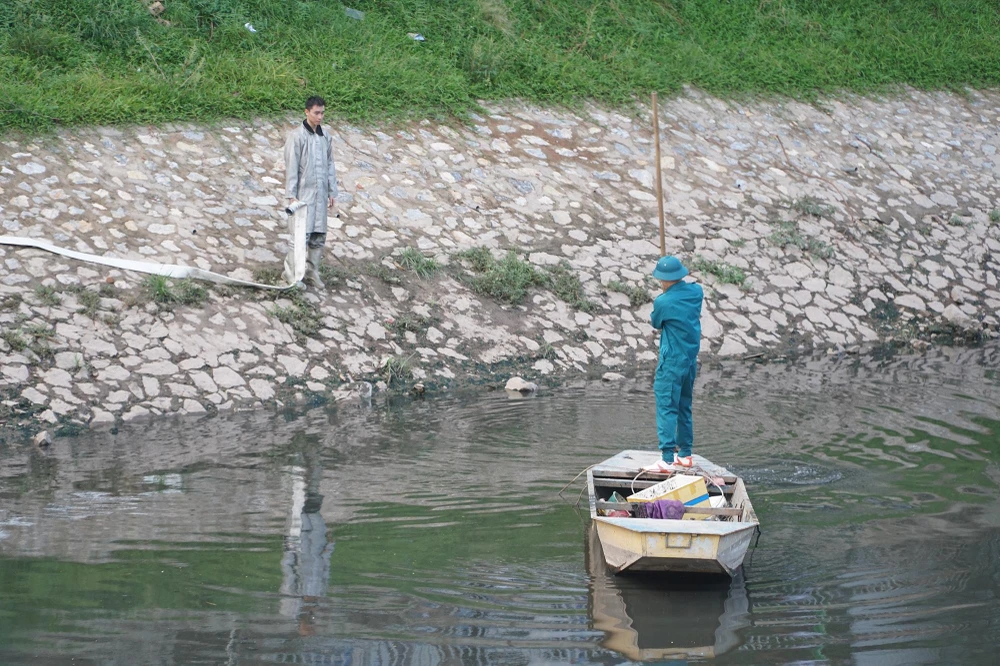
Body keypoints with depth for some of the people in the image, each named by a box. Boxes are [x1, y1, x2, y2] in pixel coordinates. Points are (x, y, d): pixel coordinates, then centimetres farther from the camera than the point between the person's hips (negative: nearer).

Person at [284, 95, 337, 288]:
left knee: (319, 236, 7)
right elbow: (291, 167, -9)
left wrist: (332, 192, 12)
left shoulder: (325, 136, 10)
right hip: (303, 193, -6)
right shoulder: (297, 136, -7)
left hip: (320, 194, 6)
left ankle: (312, 271, 16)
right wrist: (291, 195, -12)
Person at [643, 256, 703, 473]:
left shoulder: (663, 302, -18)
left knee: (666, 408, -8)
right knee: (684, 407, 17)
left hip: (672, 361, -7)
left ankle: (667, 459, -14)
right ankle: (685, 455, 23)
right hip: (691, 359, 7)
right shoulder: (696, 291, 1)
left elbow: (656, 323, 1)